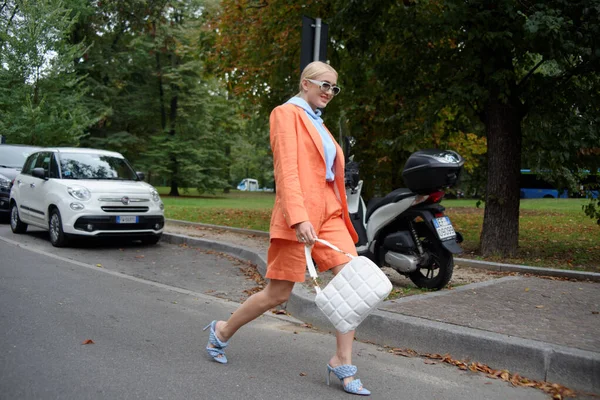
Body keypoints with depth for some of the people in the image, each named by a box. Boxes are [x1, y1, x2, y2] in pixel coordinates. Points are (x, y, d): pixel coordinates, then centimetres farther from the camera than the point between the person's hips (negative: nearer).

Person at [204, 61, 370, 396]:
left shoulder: (318, 124, 22)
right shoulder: (287, 113, -3)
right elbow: (286, 169, -15)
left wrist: (342, 215, 17)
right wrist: (299, 218, -26)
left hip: (329, 214, 8)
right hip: (298, 216, -8)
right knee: (278, 295, 1)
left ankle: (342, 363, 1)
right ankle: (223, 332, 25)